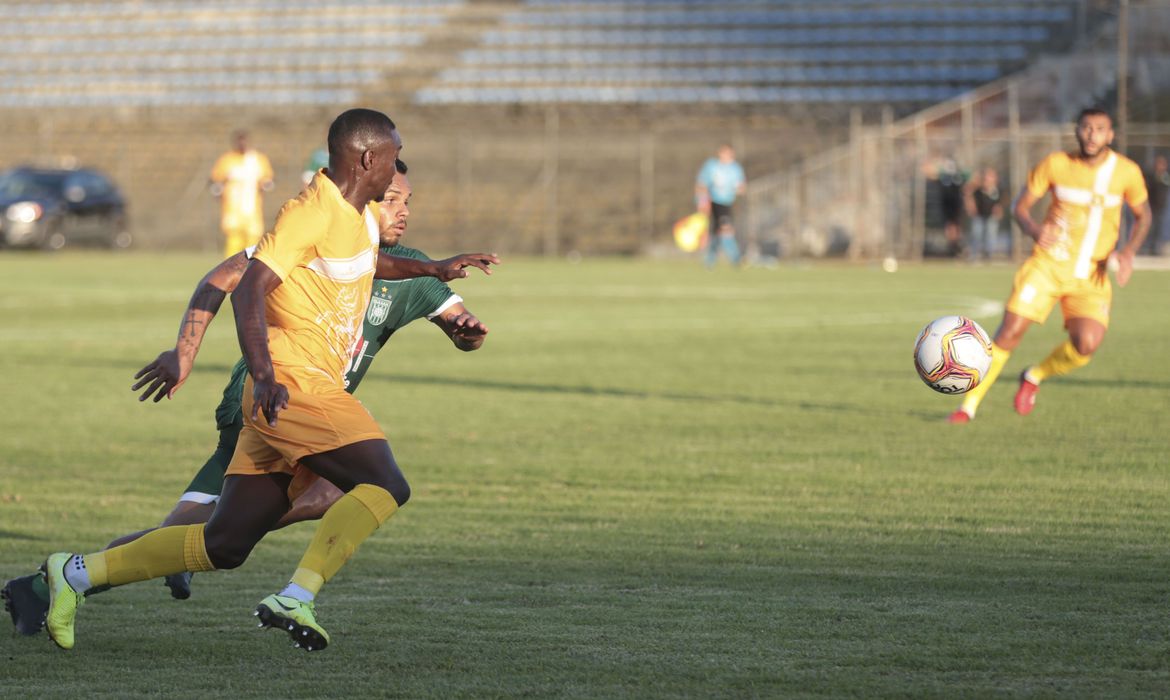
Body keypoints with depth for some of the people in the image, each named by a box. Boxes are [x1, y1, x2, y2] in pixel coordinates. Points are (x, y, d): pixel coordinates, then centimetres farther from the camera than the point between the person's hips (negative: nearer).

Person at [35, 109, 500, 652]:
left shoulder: (359, 217, 19)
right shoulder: (310, 214, -11)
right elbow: (249, 288, -20)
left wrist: (435, 269, 38)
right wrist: (263, 374, -32)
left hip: (314, 392, 9)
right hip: (292, 383, -9)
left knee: (224, 546, 6)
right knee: (385, 486, -21)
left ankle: (77, 573, 11)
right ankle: (296, 597, -28)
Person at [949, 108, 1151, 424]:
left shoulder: (1127, 172, -3)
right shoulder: (1056, 164, -5)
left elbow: (1143, 215, 13)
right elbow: (1020, 206, 2)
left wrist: (1128, 252, -6)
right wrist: (1034, 230, -21)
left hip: (1093, 275, 1)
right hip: (1049, 264, -1)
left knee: (1087, 344, -20)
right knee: (1010, 331, -14)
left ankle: (1033, 377, 11)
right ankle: (969, 405, -1)